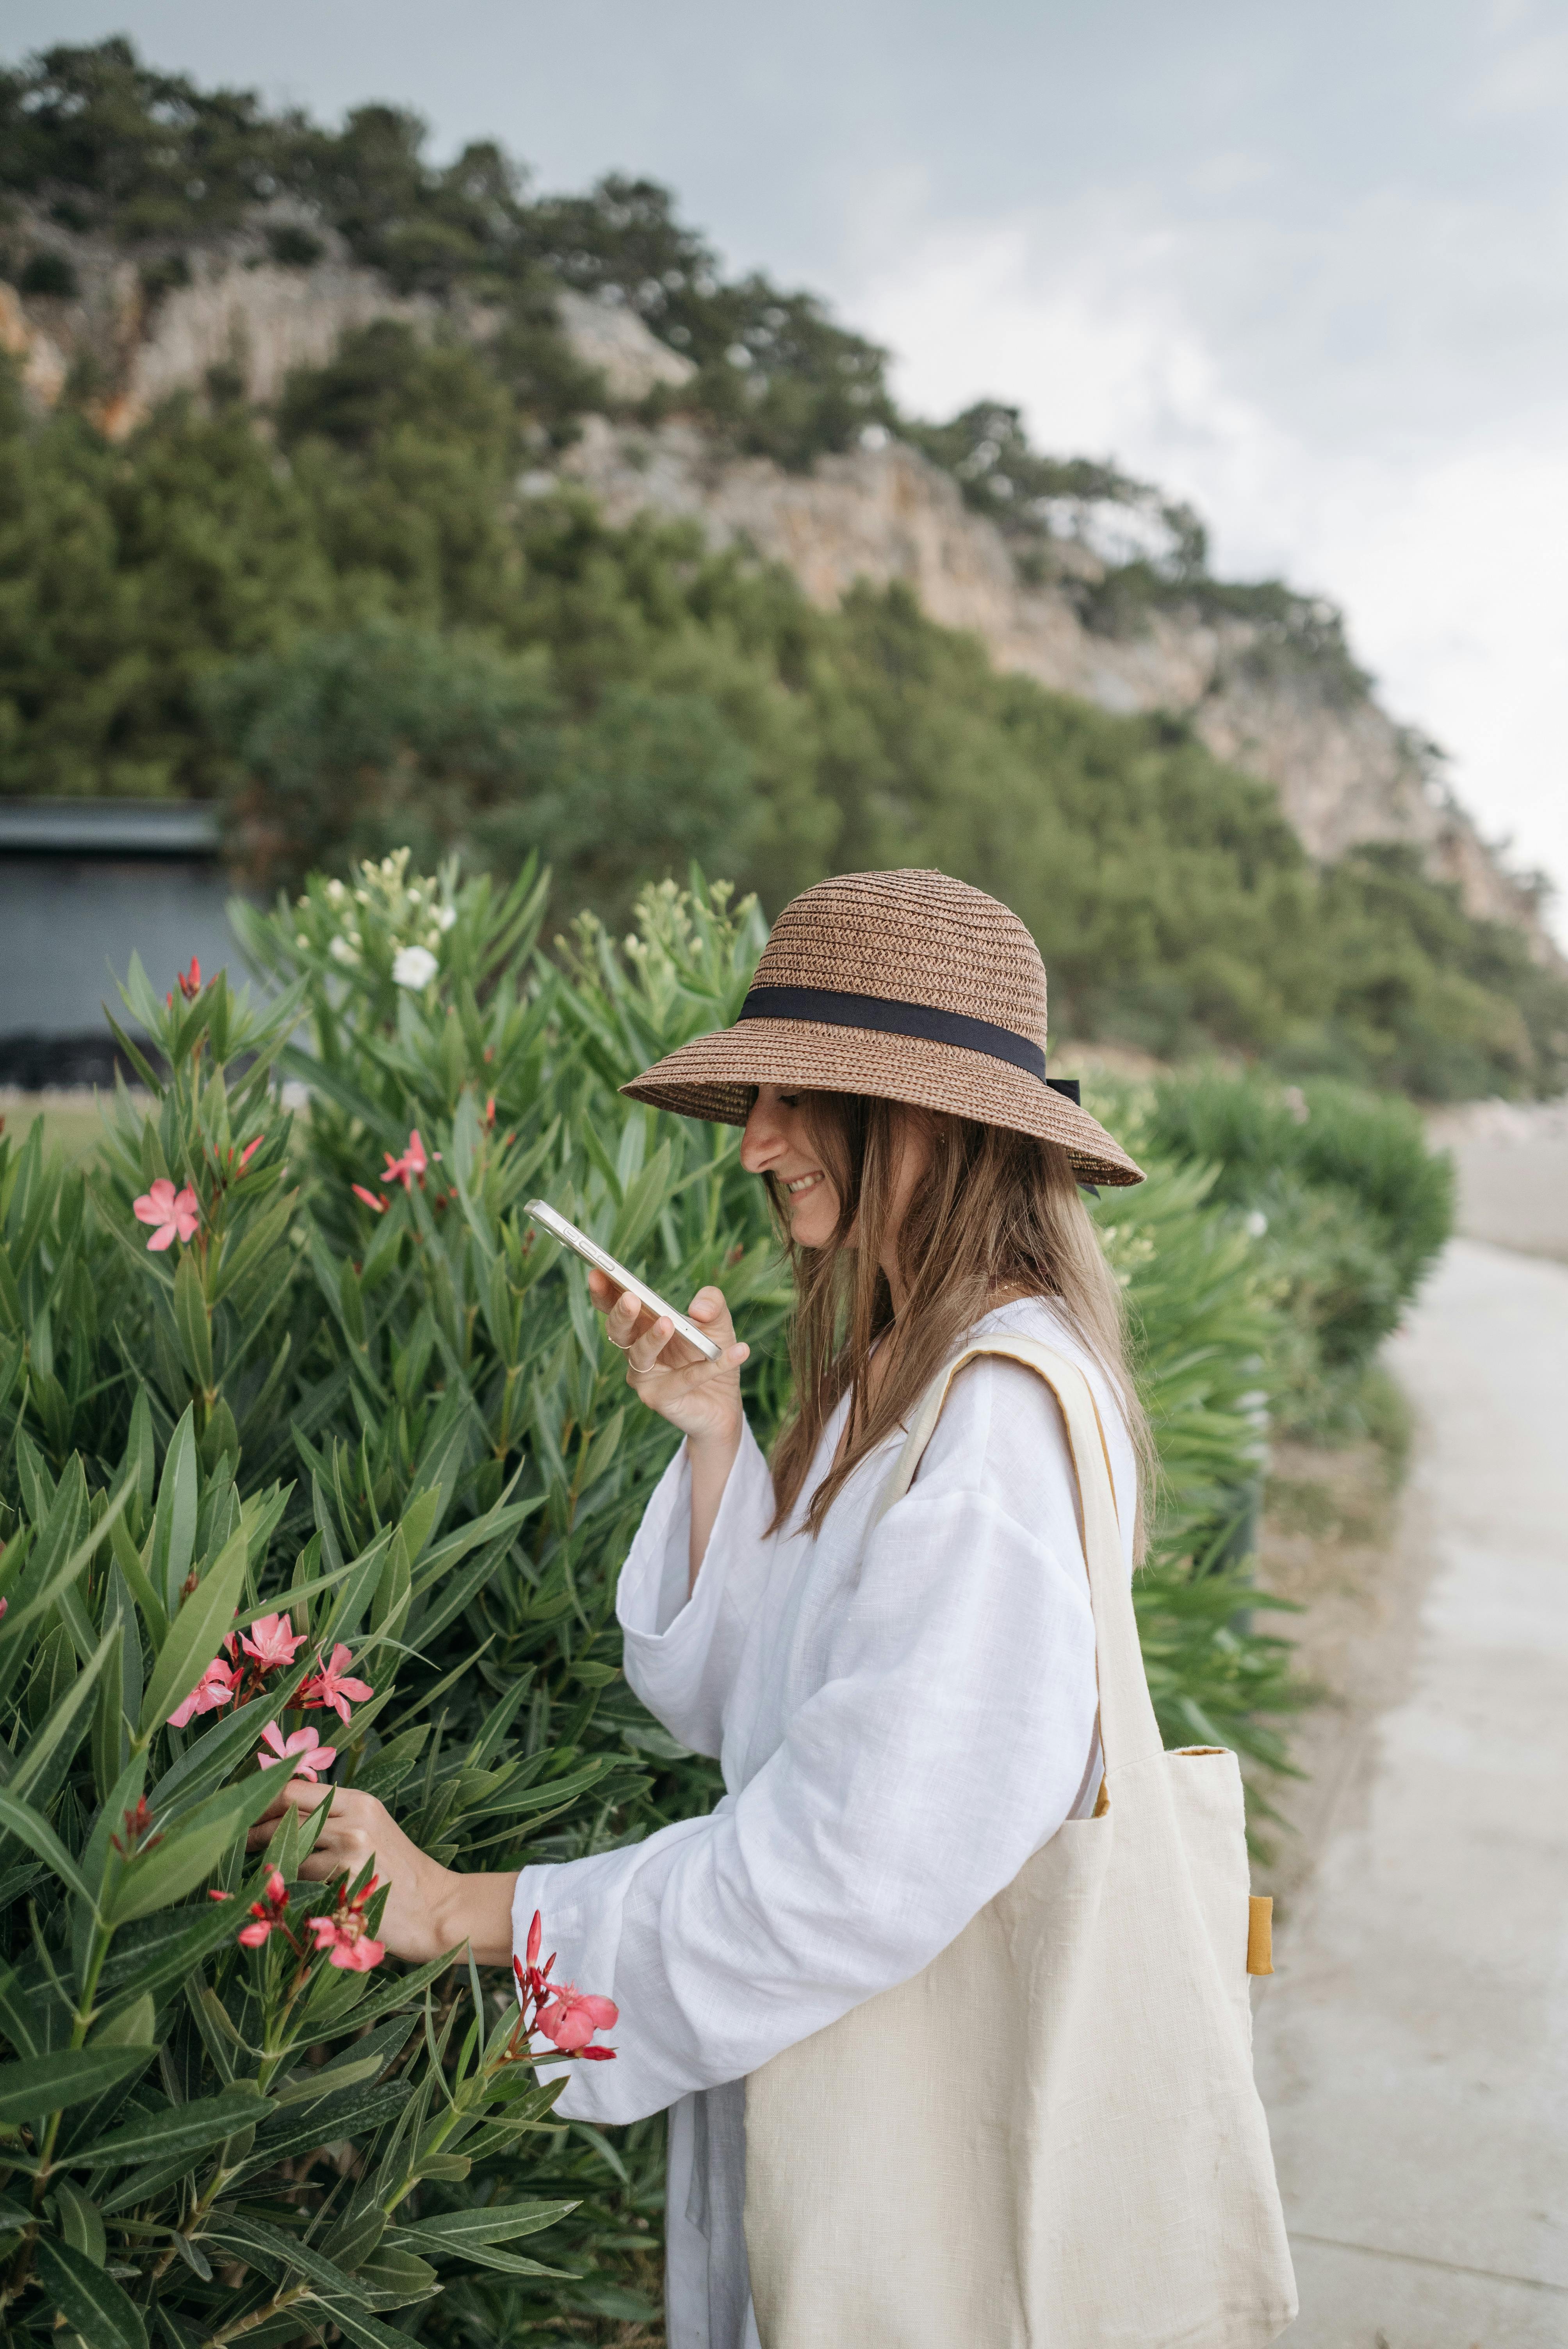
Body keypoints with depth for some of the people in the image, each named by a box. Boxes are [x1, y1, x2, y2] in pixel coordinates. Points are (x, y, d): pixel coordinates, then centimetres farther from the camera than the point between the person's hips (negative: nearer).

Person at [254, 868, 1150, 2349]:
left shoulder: (1006, 1407, -25)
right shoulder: (887, 1371, 4)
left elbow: (871, 1858, -28)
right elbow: (723, 1698, 6)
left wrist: (468, 1911, -22)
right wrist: (714, 1435, -7)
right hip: (805, 2035, 8)